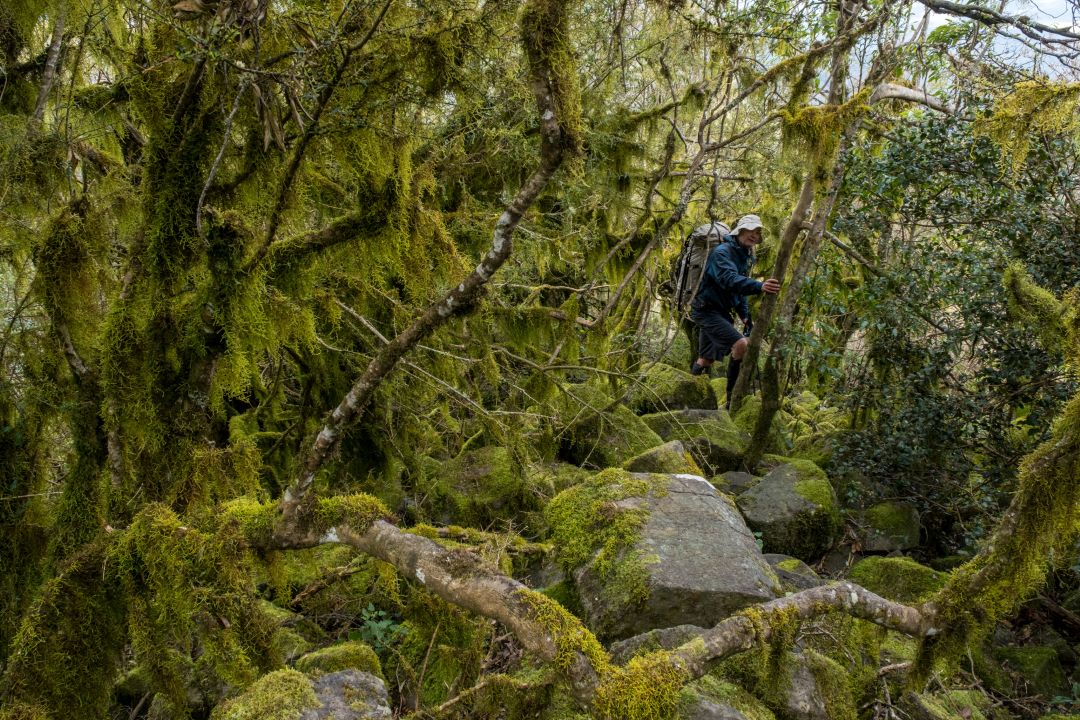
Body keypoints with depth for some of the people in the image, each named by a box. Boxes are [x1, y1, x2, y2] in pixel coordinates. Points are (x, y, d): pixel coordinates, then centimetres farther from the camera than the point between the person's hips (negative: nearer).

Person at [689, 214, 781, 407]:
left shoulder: (745, 257, 12)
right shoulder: (722, 252, -18)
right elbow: (730, 280, -37)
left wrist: (745, 315, 4)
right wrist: (759, 286, -53)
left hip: (722, 312, 10)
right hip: (707, 310, -10)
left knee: (705, 361, 16)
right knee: (741, 345, -25)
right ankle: (734, 400, -17)